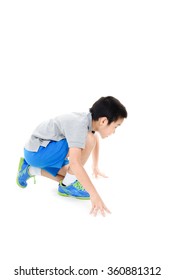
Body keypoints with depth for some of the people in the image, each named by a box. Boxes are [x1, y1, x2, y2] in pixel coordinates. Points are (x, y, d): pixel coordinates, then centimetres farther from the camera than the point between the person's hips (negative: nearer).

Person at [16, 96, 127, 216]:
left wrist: (96, 167, 32)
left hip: (47, 153, 10)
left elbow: (96, 141, 25)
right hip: (37, 152, -10)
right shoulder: (80, 124, -27)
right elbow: (74, 162, -37)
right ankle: (68, 185, -8)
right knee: (88, 140, -23)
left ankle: (30, 170, 17)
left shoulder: (89, 119, 1)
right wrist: (94, 194, -37)